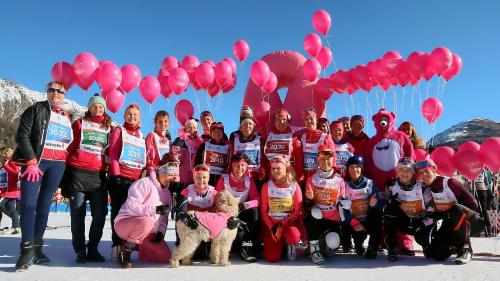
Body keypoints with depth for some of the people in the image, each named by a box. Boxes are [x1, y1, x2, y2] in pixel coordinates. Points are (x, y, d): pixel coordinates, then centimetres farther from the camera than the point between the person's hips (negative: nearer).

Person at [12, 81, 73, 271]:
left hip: (58, 164, 4)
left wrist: (66, 161, 8)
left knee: (44, 205, 5)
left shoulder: (67, 118, 17)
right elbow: (22, 135, -6)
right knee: (28, 203, -13)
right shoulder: (36, 109, 4)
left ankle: (37, 248, 10)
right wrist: (32, 161, -14)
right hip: (36, 160, -4)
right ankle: (27, 249, -9)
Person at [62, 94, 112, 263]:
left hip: (98, 174, 2)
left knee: (100, 214, -1)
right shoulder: (80, 123, 10)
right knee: (78, 213, 1)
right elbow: (69, 146, 7)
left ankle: (93, 249, 13)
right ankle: (80, 251, 11)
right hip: (78, 172, -2)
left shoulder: (109, 127, 15)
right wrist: (67, 166, -2)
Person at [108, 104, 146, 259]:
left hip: (137, 179, 4)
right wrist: (116, 174, -10)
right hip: (119, 177, -3)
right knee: (118, 210, -1)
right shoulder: (118, 131, 7)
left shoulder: (141, 136, 20)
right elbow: (113, 153, -2)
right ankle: (117, 245, 5)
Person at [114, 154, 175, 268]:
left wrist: (161, 231, -3)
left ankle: (137, 246, 19)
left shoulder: (167, 193, 11)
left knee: (166, 256, -4)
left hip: (148, 233, 8)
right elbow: (131, 206, -26)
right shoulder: (143, 183, -14)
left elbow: (164, 217, 15)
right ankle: (125, 250, -15)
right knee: (147, 222, -40)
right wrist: (155, 209, -32)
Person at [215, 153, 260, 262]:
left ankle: (249, 246, -21)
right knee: (239, 235, -32)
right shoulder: (224, 179, -4)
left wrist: (245, 205, -27)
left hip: (242, 214, 3)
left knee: (254, 211, -31)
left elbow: (257, 200, -7)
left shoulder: (249, 180, 2)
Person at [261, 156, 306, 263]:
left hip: (289, 221, -1)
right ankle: (280, 242, 21)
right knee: (272, 258, -14)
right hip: (272, 222, 1)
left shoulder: (294, 186, -3)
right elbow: (263, 211, 1)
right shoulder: (267, 186, 0)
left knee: (294, 237, -36)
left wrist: (282, 225, -17)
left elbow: (298, 211, -6)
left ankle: (290, 245, 4)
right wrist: (272, 227, -13)